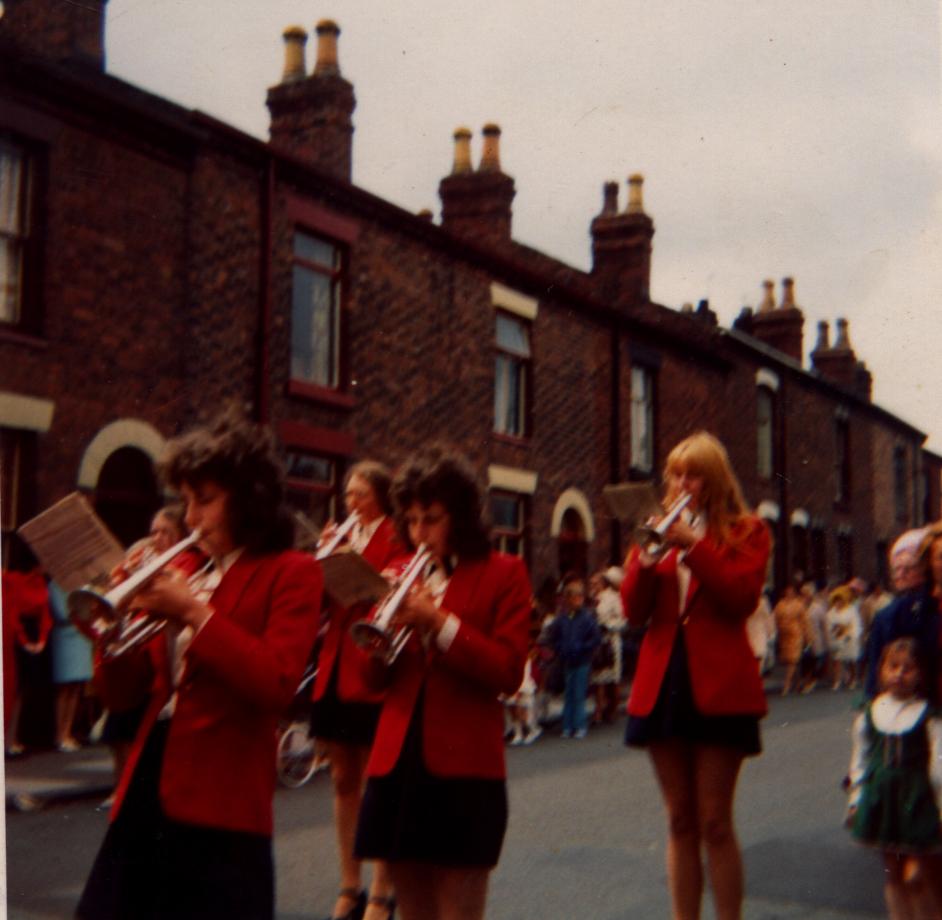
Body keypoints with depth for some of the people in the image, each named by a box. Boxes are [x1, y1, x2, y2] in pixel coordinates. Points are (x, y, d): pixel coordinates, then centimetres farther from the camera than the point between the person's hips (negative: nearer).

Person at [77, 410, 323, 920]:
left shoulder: (289, 572, -2)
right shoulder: (187, 574, 14)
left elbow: (275, 685, -17)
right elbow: (122, 695, 13)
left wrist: (195, 613, -17)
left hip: (217, 803, -6)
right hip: (146, 787, 6)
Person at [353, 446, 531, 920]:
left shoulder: (502, 573, 0)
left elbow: (508, 671, -9)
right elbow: (376, 678, 9)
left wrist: (439, 622, -18)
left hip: (463, 766, -4)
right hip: (397, 762, 5)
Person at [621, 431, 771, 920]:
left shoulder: (745, 531, 5)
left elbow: (742, 598, -11)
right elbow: (633, 610, 4)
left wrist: (693, 544, -17)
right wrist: (646, 557, -13)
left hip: (719, 686, -4)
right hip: (662, 682, 4)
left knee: (714, 823, -3)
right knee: (680, 821, 9)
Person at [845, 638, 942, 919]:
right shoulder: (869, 715, 3)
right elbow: (860, 760, 10)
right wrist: (855, 800, 10)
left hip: (916, 801, -4)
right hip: (881, 799, 4)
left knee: (916, 874, -6)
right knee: (892, 873, 12)